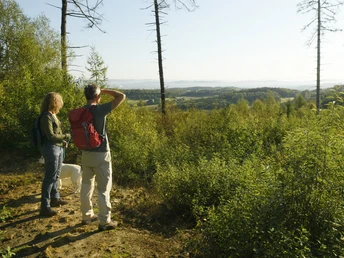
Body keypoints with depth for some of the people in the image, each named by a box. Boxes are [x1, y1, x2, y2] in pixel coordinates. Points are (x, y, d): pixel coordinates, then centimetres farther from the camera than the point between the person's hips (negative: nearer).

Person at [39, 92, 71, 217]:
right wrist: (66, 136, -12)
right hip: (51, 149, -9)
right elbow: (50, 135, -21)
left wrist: (63, 140, 7)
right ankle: (45, 207, 1)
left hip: (59, 148, 9)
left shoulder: (53, 115, 10)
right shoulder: (46, 117, -17)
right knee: (50, 178, -6)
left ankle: (55, 198, 34)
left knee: (56, 175, 19)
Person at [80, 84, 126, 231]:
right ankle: (104, 221, 8)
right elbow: (121, 96, -14)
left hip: (86, 154, 7)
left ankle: (86, 216, 29)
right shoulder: (100, 109, -16)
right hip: (100, 155, -7)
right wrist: (104, 91, -1)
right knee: (103, 188, 2)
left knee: (86, 185, 16)